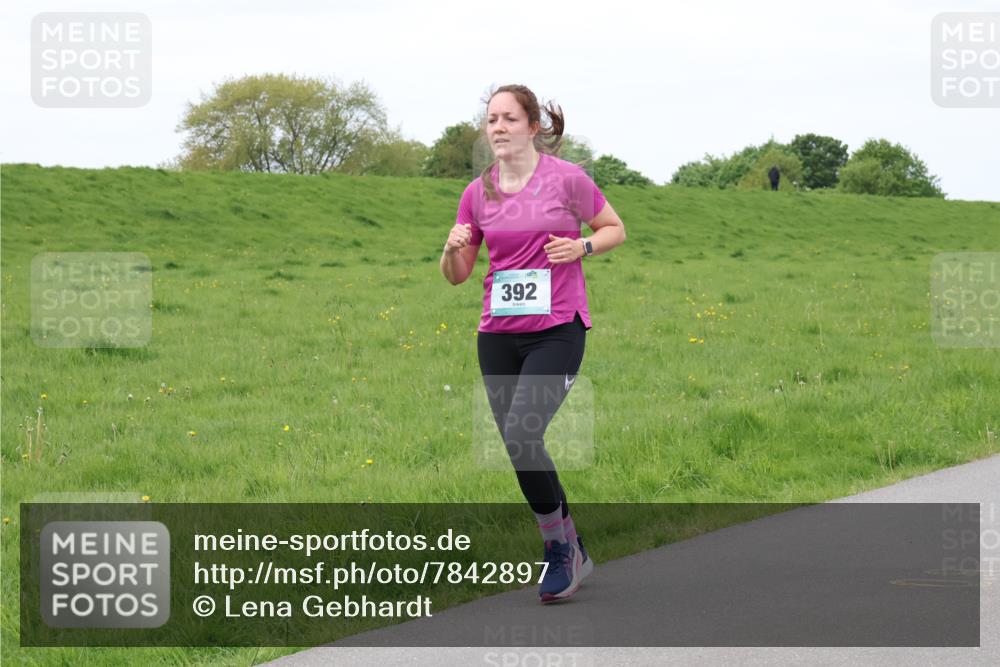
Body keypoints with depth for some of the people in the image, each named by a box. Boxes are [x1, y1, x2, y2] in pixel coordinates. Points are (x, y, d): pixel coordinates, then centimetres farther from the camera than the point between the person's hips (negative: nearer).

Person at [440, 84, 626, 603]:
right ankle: (571, 552, 24)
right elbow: (456, 275, 13)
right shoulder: (477, 193, 6)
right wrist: (454, 247, -9)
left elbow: (615, 229, 8)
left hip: (557, 329, -5)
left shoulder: (566, 178, -4)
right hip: (498, 334, 5)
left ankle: (558, 546, -2)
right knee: (519, 446, 6)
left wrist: (581, 247, -12)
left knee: (521, 433, -21)